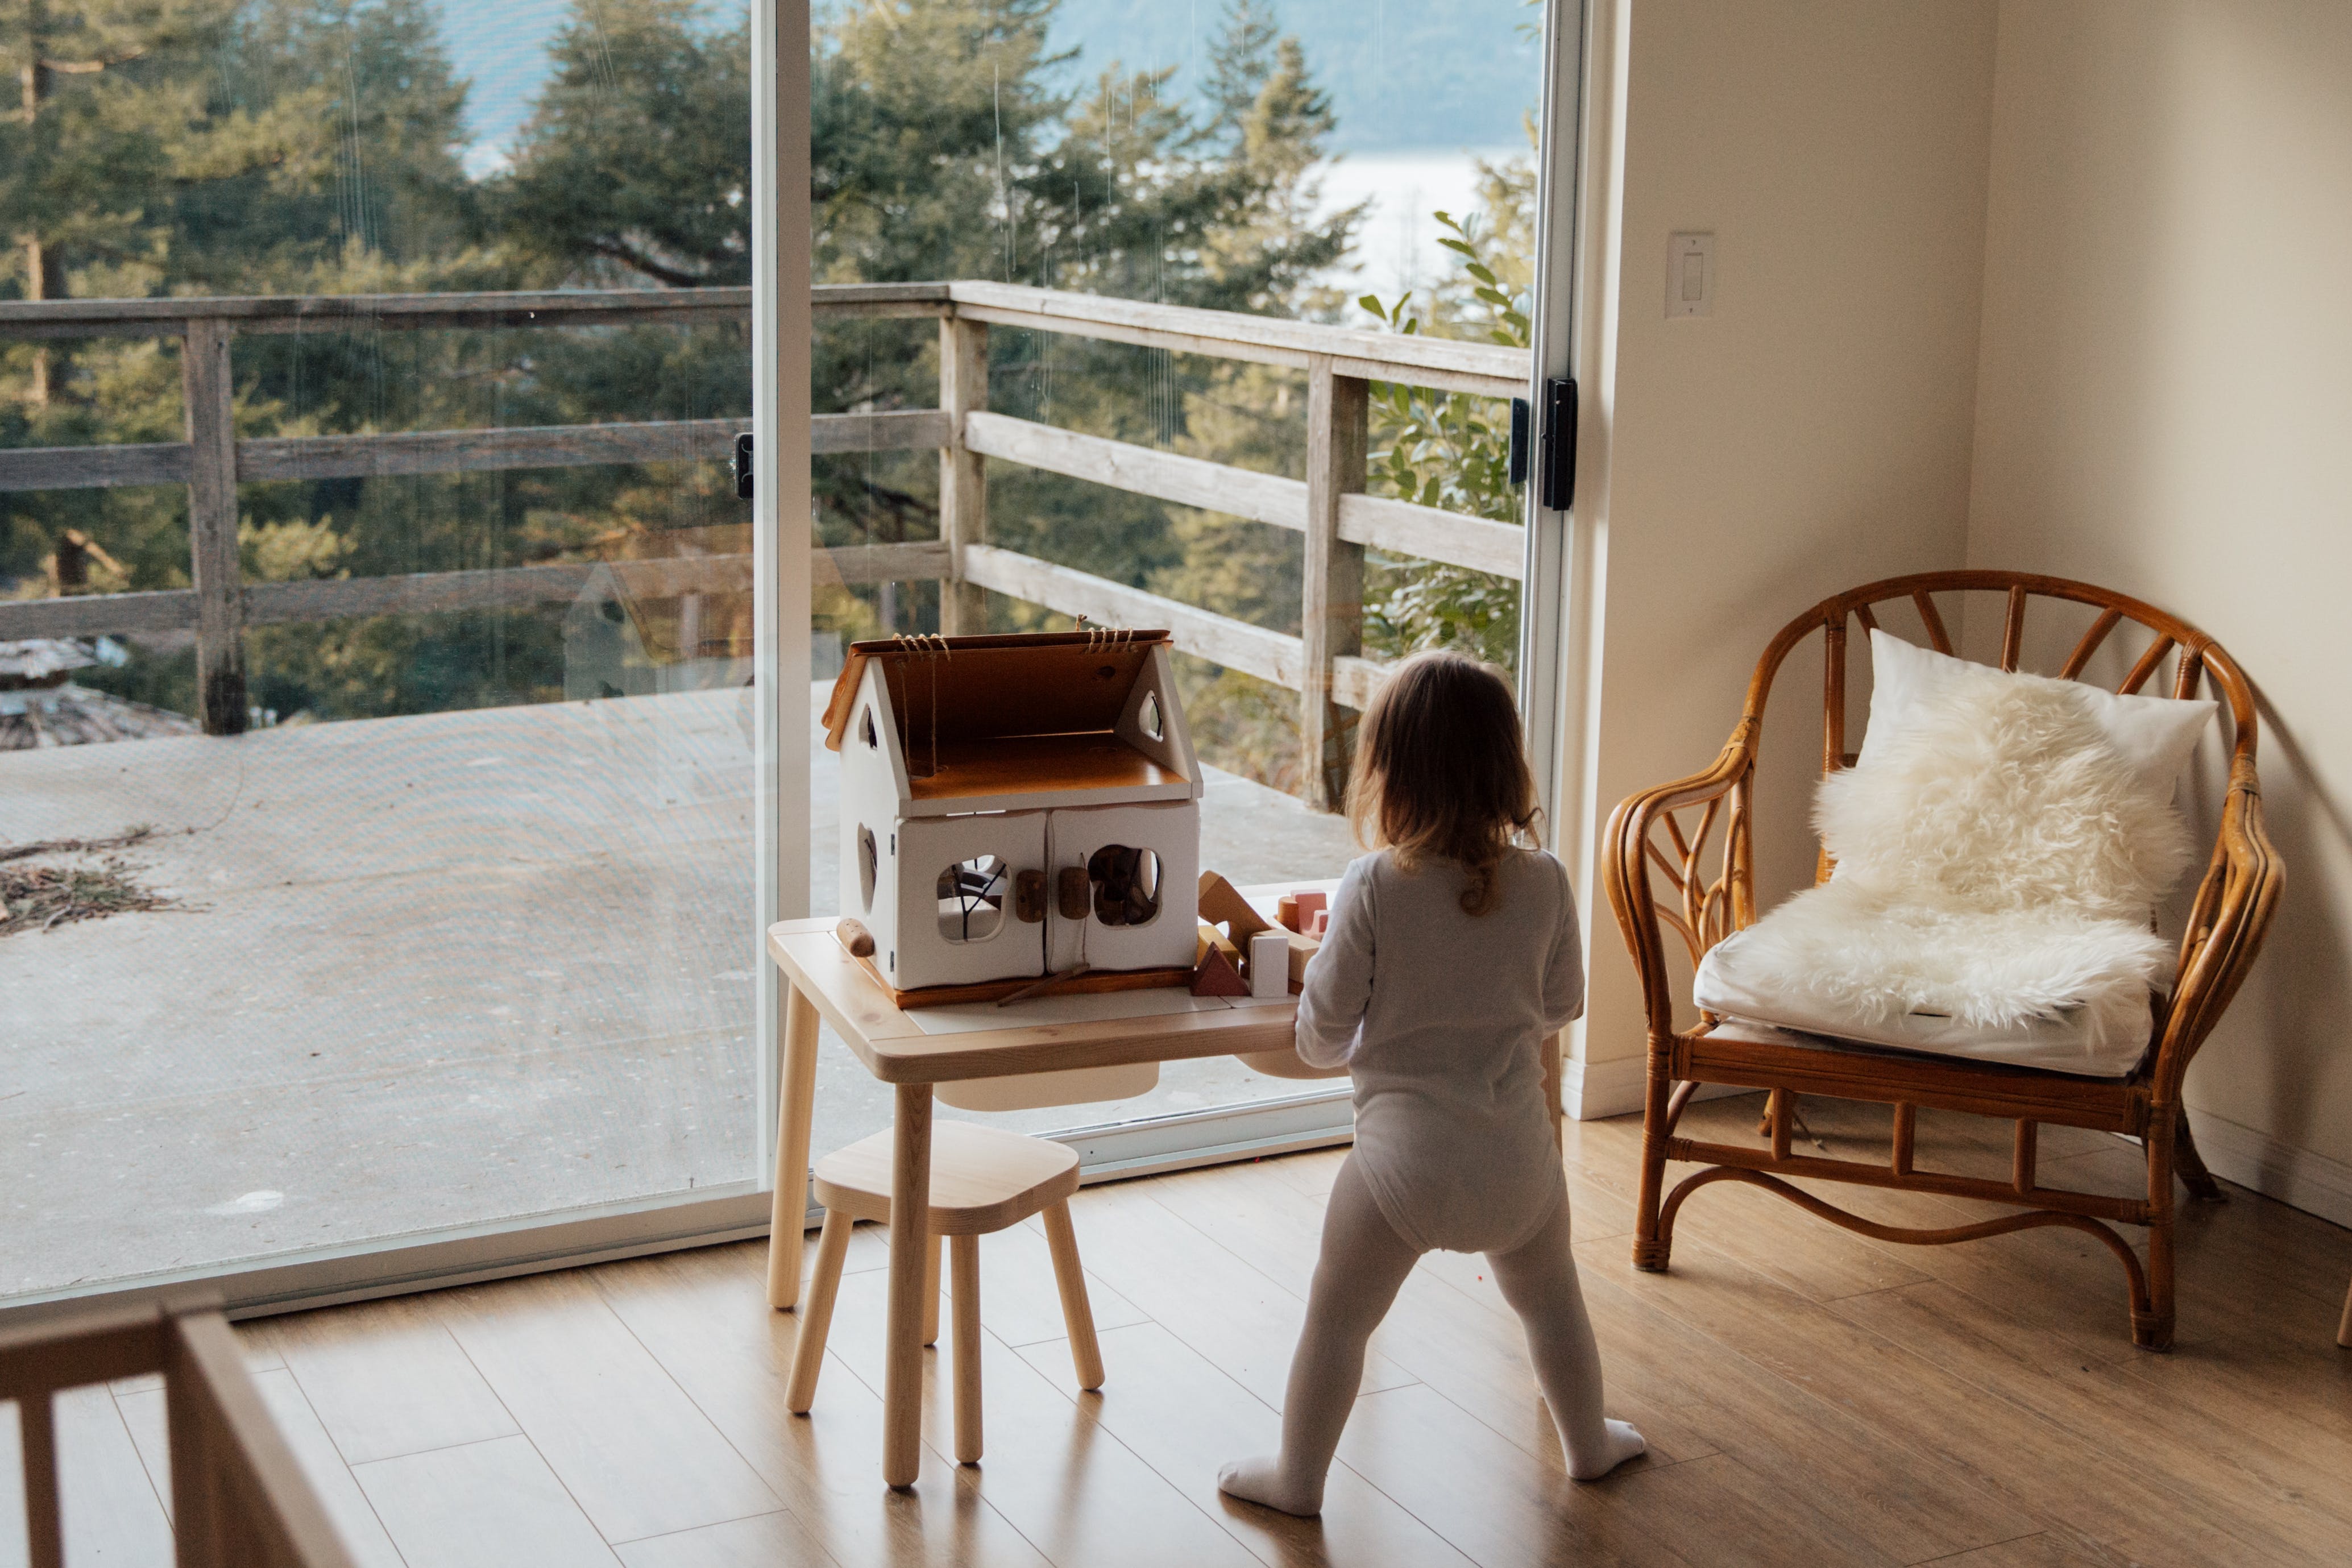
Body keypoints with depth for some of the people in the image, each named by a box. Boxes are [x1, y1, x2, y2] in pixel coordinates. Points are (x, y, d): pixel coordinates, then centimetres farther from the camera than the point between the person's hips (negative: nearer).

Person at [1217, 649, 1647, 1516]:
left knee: (1337, 1318, 15)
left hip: (1405, 1156, -3)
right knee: (1551, 1301, 27)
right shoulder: (1544, 881, -8)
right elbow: (1561, 1006, 6)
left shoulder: (1373, 888, -17)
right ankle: (1589, 1443, 46)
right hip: (1517, 1152, 3)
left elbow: (1322, 1037, -9)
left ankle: (1299, 1477, 27)